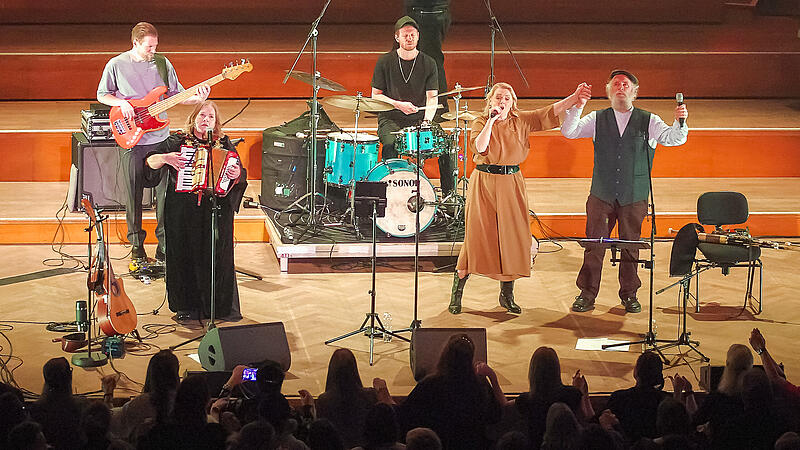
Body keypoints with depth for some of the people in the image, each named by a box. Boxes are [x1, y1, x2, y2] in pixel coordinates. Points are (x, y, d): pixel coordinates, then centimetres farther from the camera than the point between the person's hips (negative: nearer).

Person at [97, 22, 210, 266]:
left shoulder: (162, 63, 4)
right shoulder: (116, 65, -4)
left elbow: (176, 94, 8)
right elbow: (102, 94, 7)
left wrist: (197, 98, -9)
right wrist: (122, 103, -11)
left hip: (160, 138, 2)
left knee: (165, 192, 3)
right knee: (134, 195, 4)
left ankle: (164, 245, 13)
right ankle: (137, 245, 17)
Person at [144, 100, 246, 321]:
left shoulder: (224, 144, 9)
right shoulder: (178, 141, 6)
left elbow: (239, 173, 7)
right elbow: (150, 160, 2)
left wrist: (236, 174, -16)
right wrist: (166, 158, -17)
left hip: (216, 209, 0)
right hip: (183, 210, 0)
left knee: (217, 256, -1)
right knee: (185, 256, 2)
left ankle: (223, 307, 9)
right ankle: (188, 307, 13)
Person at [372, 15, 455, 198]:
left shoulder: (428, 63, 5)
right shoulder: (385, 62, 1)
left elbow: (432, 97, -1)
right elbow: (375, 95, 3)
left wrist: (427, 121, -19)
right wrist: (398, 105, -14)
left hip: (419, 119, 2)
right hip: (390, 120, -2)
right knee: (390, 145, -34)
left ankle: (449, 193, -13)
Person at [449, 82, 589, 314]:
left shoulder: (521, 121, 7)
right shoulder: (480, 122, 1)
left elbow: (551, 111, 0)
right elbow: (479, 147, -17)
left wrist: (575, 97, -10)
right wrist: (492, 120, -16)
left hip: (511, 184, 3)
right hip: (484, 182, -3)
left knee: (511, 236, 2)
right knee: (476, 236, -3)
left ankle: (507, 294, 15)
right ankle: (457, 293, 7)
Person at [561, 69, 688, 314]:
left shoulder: (648, 121, 5)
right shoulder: (597, 119, 8)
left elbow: (673, 138, -6)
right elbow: (568, 132, 0)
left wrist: (679, 122, -28)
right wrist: (578, 106, -16)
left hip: (634, 198, 0)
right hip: (601, 195, 0)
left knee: (631, 246, 5)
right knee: (594, 246, 0)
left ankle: (629, 294, 18)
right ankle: (587, 295, 8)